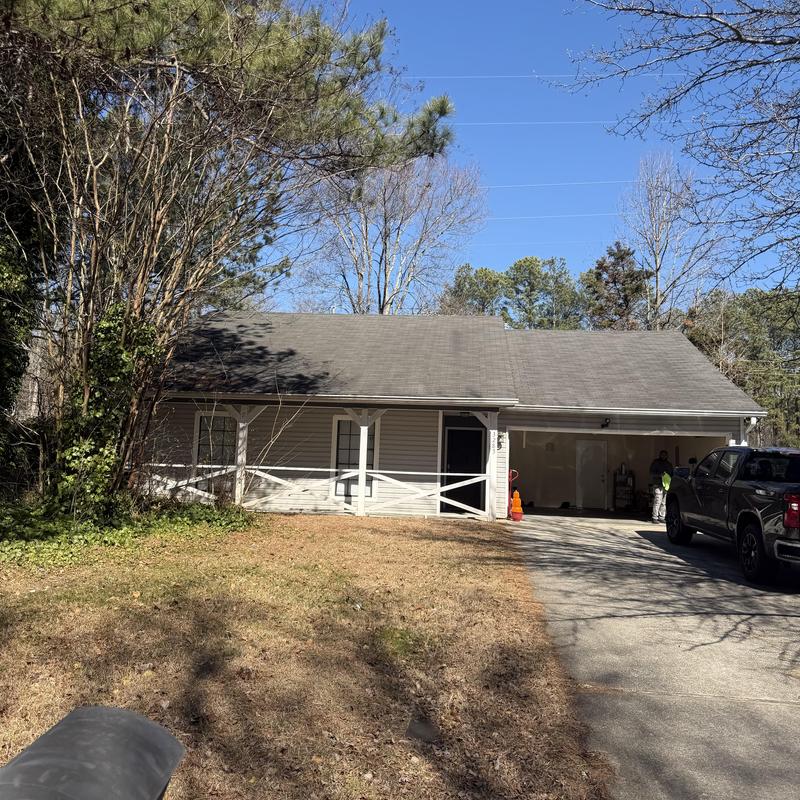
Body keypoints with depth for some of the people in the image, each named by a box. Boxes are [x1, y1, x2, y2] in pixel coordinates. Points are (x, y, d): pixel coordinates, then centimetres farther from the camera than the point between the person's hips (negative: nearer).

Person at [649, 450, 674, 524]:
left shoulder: (668, 464, 21)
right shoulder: (655, 463, 5)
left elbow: (672, 473, 27)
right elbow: (651, 473, -1)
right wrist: (660, 475, -16)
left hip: (666, 484, 5)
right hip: (658, 485, -5)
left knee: (664, 502, 2)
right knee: (657, 501, -12)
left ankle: (662, 517, 9)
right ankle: (655, 518, -10)